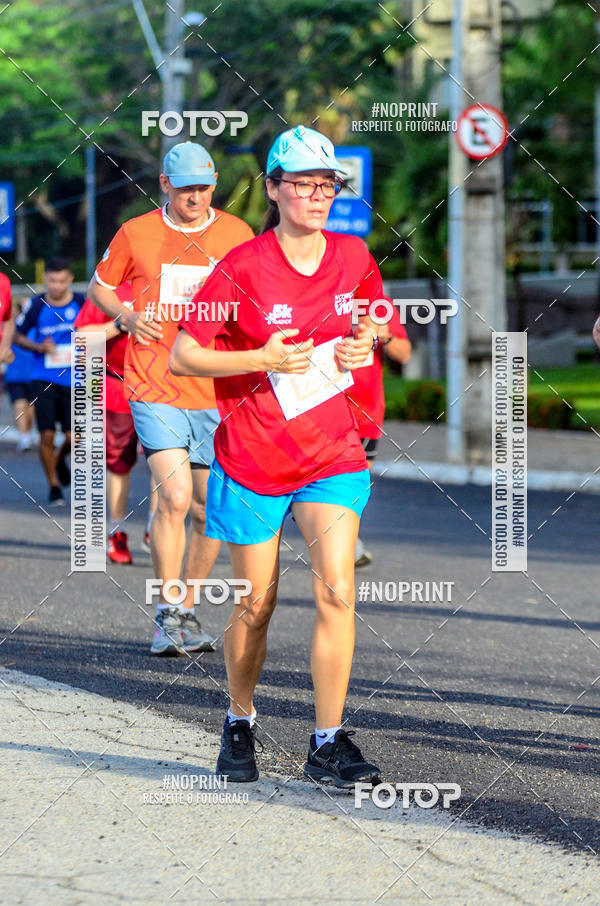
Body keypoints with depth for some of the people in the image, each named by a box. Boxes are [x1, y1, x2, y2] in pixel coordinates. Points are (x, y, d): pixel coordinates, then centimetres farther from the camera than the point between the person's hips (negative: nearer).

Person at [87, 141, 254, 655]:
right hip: (155, 390, -3)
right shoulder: (136, 234, 2)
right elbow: (99, 289, 14)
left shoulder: (237, 235, 6)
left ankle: (189, 611, 24)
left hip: (216, 394, 3)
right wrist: (127, 317, -5)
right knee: (174, 498, -16)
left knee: (209, 510, 6)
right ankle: (168, 617, -5)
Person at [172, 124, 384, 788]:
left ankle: (328, 743, -9)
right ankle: (239, 723, 31)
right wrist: (263, 359, -20)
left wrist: (365, 347, -1)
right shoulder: (242, 267, -10)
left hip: (333, 453, 2)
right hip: (252, 459, -2)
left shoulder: (354, 258, 3)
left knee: (336, 590, -14)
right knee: (256, 603, 7)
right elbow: (181, 356, -9)